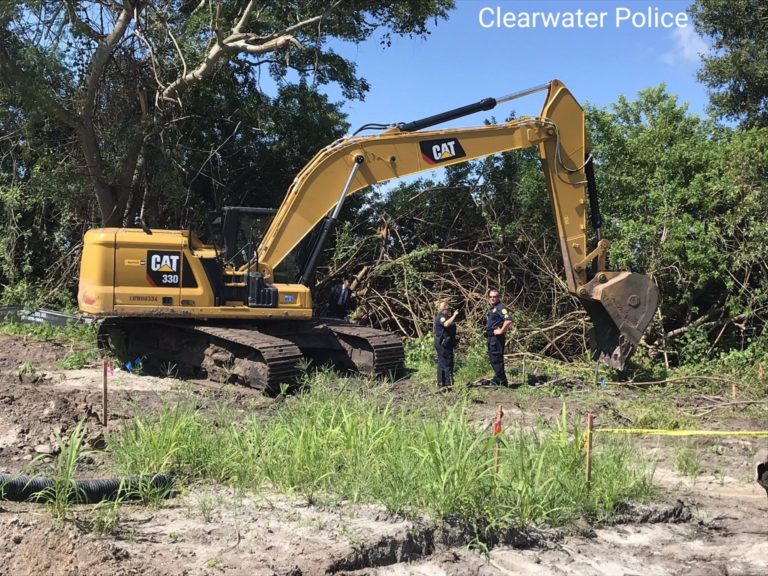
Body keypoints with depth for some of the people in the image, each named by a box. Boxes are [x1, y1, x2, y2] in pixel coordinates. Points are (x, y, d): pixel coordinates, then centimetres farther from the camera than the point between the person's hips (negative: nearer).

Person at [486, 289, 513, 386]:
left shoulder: (500, 307, -13)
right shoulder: (491, 308, 17)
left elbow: (508, 320, -28)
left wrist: (501, 331, -22)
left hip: (496, 337, -10)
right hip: (491, 337, 10)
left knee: (496, 359, -9)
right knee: (492, 358, 16)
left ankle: (502, 381, -5)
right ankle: (497, 379, 26)